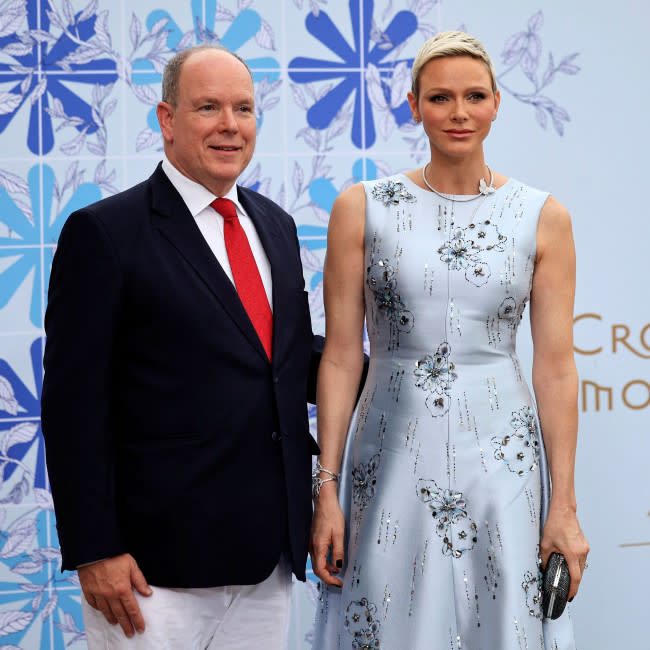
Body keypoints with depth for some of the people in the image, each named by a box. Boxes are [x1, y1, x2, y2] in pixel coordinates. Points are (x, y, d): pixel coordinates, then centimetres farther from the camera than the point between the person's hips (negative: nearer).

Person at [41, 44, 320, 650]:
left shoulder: (275, 226, 14)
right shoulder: (105, 232, -7)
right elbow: (74, 407, -11)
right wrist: (94, 551, -15)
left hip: (268, 555, 6)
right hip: (155, 561, -6)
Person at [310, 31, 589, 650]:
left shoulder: (543, 218, 2)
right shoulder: (361, 208, 1)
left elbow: (555, 367, 1)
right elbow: (340, 356, 1)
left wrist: (564, 506, -2)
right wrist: (326, 489, -3)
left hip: (501, 458, 0)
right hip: (392, 459, 0)